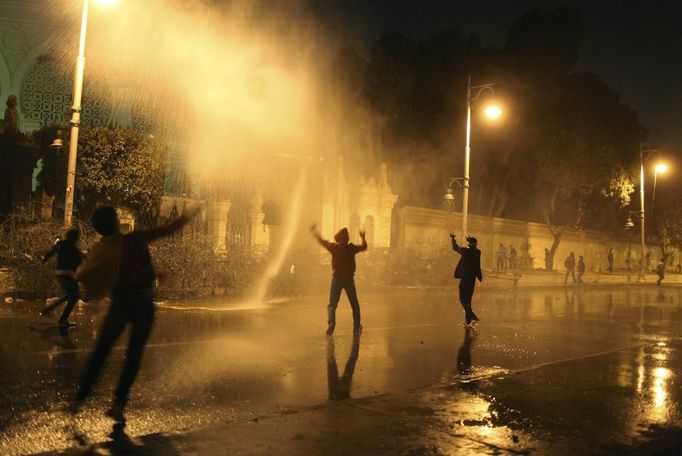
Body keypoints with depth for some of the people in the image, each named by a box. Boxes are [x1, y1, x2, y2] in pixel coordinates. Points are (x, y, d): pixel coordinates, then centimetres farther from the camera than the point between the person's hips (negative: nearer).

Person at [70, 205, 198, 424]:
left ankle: (79, 398, 16)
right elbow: (167, 229, -5)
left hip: (119, 304, 2)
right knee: (133, 355, 6)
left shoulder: (98, 251, -4)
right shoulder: (135, 239, -11)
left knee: (100, 351, 15)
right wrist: (187, 217, 10)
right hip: (143, 304, -2)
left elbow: (81, 275, 0)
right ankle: (118, 404, 3)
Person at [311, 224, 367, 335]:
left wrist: (314, 232, 23)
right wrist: (363, 237, 28)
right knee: (354, 304, 14)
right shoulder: (351, 248, -5)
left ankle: (331, 326, -14)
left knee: (332, 305, 3)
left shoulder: (334, 247, -6)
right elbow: (364, 247, 10)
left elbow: (322, 241, 8)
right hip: (349, 278, 1)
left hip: (337, 278, -1)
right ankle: (357, 327, 15)